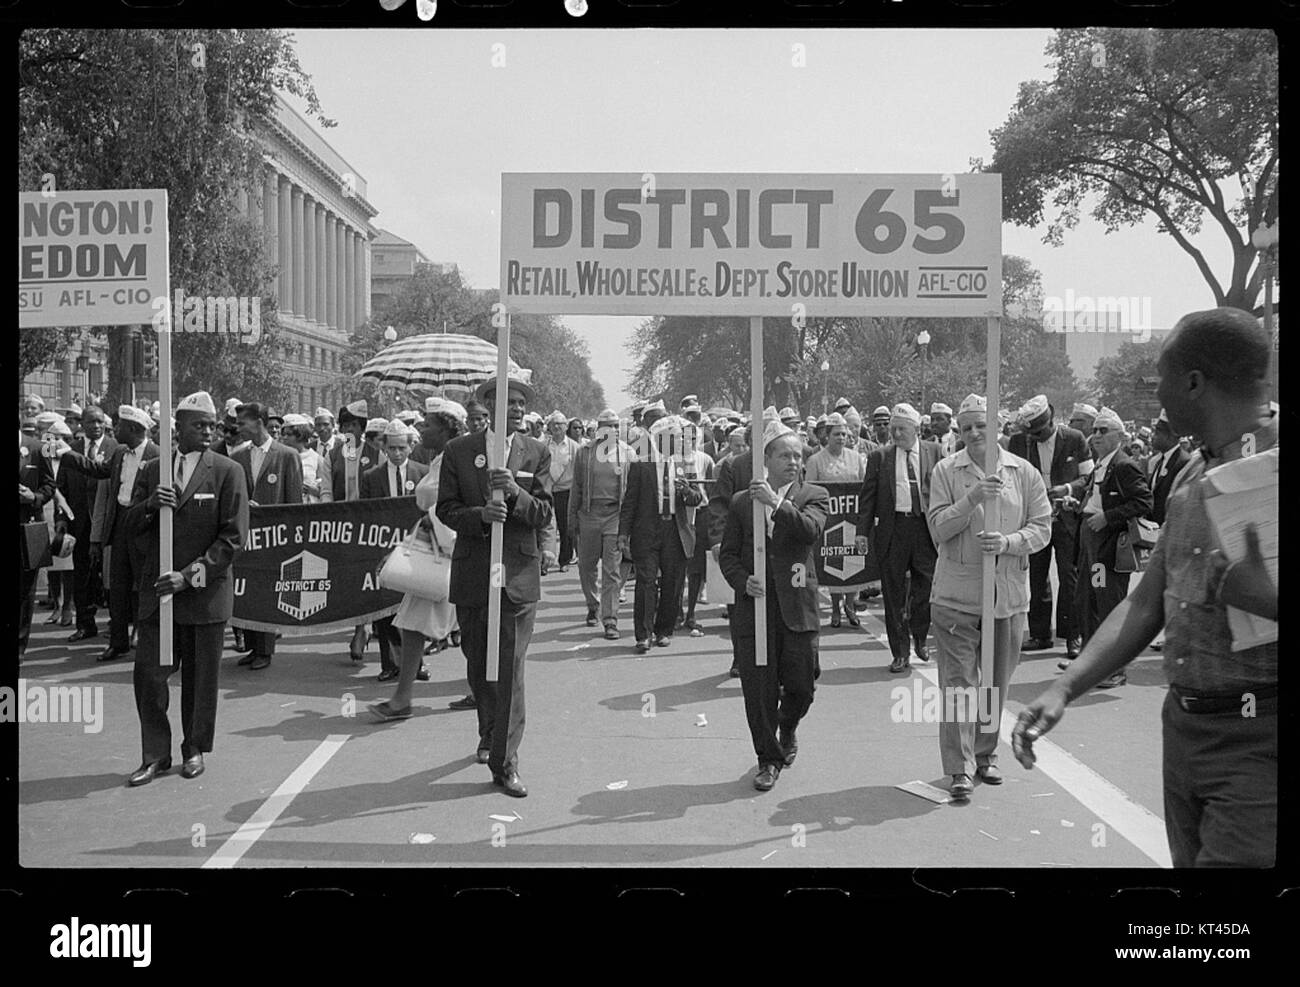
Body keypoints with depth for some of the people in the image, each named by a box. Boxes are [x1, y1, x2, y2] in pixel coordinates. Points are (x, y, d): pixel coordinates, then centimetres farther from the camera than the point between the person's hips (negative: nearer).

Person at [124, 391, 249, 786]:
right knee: (148, 674, 0)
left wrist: (191, 575, -15)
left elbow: (234, 538, -8)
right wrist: (150, 504, -13)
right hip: (156, 590, 3)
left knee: (200, 678, 7)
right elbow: (132, 526, 9)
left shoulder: (227, 472, -3)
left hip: (206, 593, -3)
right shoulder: (152, 470, 9)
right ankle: (155, 755, 13)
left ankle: (195, 749, 25)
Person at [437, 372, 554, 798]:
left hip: (518, 571, -1)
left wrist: (515, 493, -22)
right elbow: (446, 510, 0)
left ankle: (505, 761, -3)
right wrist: (481, 515, -20)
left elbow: (544, 515, -2)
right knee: (478, 664, 15)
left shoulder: (536, 453, 3)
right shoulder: (458, 451, 3)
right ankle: (489, 734, 39)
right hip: (472, 571, 2)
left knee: (510, 669, -6)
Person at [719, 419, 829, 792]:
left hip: (797, 607, 0)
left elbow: (811, 530, -15)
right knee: (758, 689, 2)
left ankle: (787, 729, 38)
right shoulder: (741, 502, 8)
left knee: (801, 684, 4)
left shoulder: (814, 496, 5)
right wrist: (743, 581, -8)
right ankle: (769, 758, 18)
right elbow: (728, 554, 9)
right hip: (754, 607, 0)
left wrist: (776, 502, -23)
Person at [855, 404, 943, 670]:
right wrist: (862, 532, -1)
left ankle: (919, 637, 29)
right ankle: (900, 653, 12)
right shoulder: (879, 457, 7)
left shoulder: (934, 452, 8)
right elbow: (868, 496, 6)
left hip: (926, 528, 0)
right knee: (894, 593, 3)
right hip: (892, 527, 0)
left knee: (926, 587, 2)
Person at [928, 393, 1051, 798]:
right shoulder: (946, 471, 0)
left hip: (1008, 593, 2)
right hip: (957, 593, -2)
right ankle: (960, 769, -1)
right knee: (958, 681, -5)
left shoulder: (1023, 472, 4)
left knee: (998, 681, 13)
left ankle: (986, 754, 30)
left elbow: (1042, 528, 2)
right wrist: (972, 498, -21)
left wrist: (1008, 542, -15)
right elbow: (938, 528, -7)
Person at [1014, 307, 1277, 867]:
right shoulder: (1190, 478, 12)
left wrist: (1264, 596, -30)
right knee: (1190, 859, 17)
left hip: (1258, 742, -8)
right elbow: (1145, 605, 14)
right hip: (1182, 727, 8)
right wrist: (1065, 688, 5)